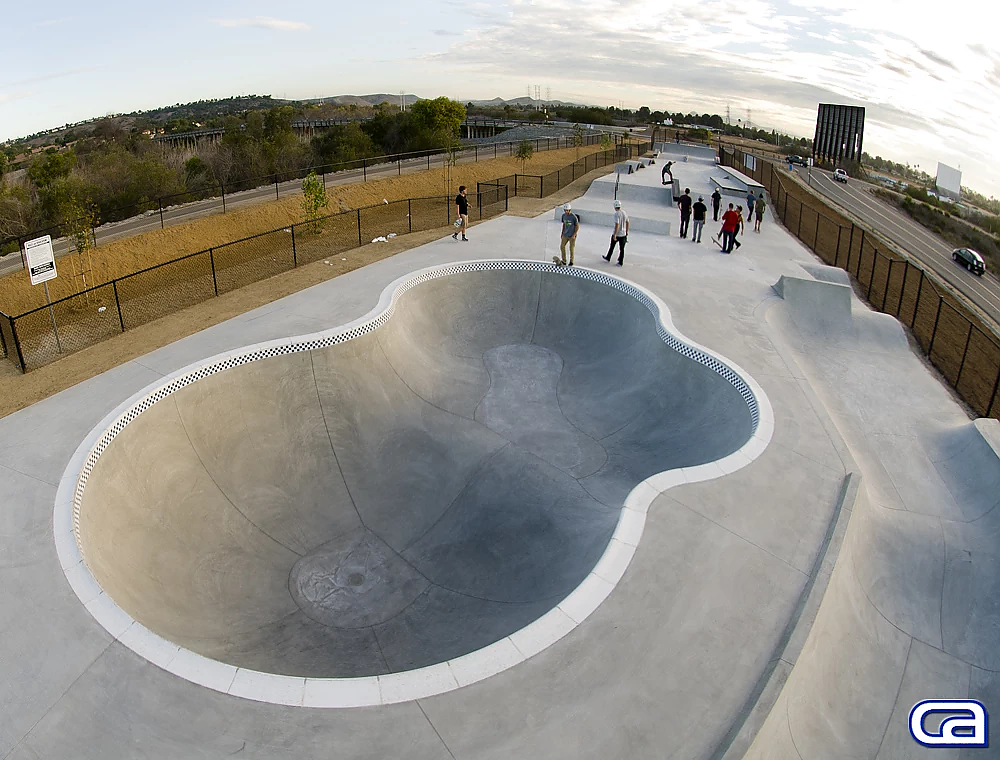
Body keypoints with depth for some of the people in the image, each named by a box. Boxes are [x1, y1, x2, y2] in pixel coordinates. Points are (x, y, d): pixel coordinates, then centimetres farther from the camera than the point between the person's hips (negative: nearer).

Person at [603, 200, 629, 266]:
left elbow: (617, 225, -24)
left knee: (612, 246, 16)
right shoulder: (624, 213, 3)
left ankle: (608, 258, 33)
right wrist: (627, 231, 24)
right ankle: (620, 262, 10)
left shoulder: (616, 214, -18)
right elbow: (627, 223, 12)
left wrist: (614, 235, -23)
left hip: (616, 234, -5)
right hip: (623, 234, 5)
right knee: (621, 249, 7)